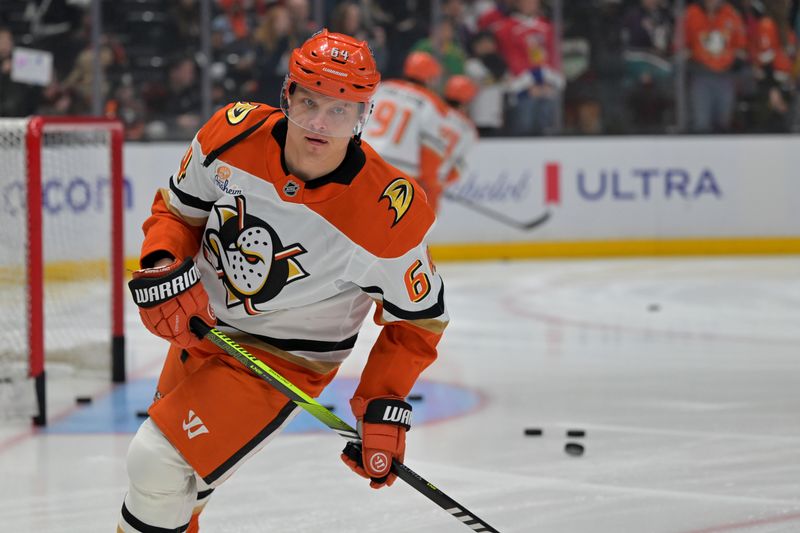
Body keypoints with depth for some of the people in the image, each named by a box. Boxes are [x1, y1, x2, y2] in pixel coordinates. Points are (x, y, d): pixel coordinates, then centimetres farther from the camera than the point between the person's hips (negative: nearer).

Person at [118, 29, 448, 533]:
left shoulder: (388, 214, -28)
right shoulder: (234, 135, -18)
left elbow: (417, 318, -13)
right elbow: (177, 209, 0)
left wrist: (385, 407, -20)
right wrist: (163, 266, -19)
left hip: (281, 360, -5)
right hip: (200, 328, 5)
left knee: (158, 466, -18)